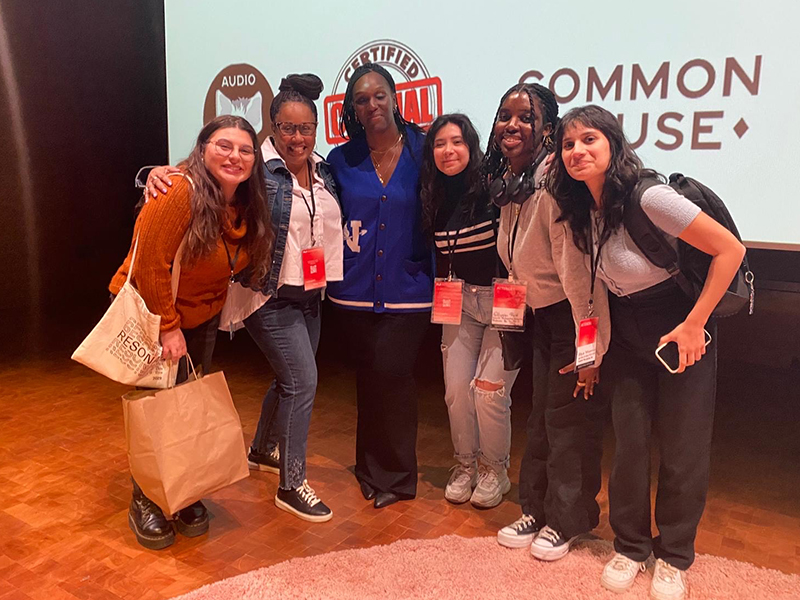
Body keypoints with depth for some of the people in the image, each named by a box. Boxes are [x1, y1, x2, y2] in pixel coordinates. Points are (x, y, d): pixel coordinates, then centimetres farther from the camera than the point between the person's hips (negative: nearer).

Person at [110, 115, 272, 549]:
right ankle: (145, 505, 18)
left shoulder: (245, 207, -2)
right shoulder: (179, 193, -25)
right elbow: (149, 264, -26)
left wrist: (217, 305, 0)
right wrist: (168, 327, -21)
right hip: (148, 315, -6)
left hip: (200, 319, 7)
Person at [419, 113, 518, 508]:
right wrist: (444, 288, 5)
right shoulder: (433, 197, 3)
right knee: (455, 389, 1)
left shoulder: (493, 189, -13)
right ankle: (465, 465, 23)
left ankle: (495, 471, 15)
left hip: (503, 300, -4)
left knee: (488, 389, -7)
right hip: (459, 300, 4)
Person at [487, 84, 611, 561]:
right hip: (543, 316, 8)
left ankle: (568, 520, 22)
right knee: (541, 416, 15)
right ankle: (538, 509, 31)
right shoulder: (510, 182, 4)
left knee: (569, 419, 3)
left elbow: (577, 264, -27)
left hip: (576, 316, -8)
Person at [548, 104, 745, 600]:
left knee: (683, 451, 4)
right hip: (626, 333, 5)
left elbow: (730, 249, -20)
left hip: (681, 331, -5)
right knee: (629, 444, 7)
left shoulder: (649, 197, -24)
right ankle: (630, 548, 27)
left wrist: (694, 325, -18)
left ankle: (674, 558, 26)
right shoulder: (582, 206, -3)